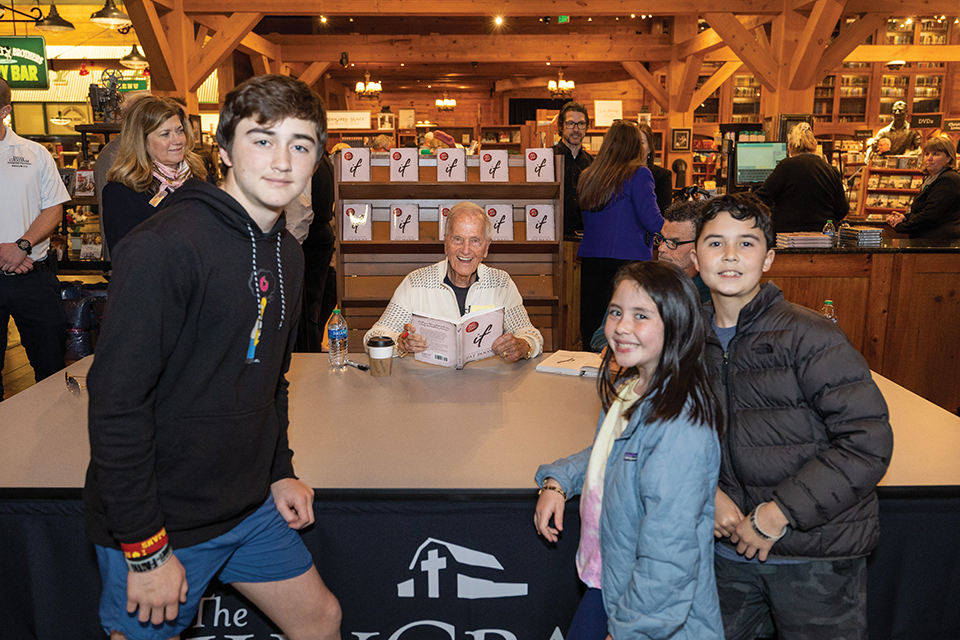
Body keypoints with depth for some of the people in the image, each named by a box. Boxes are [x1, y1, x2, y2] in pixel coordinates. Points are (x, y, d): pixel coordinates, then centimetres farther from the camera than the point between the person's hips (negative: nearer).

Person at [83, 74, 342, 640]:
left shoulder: (287, 254, 5)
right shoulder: (167, 246, -21)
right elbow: (117, 404, -22)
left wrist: (279, 472, 9)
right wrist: (145, 549, -19)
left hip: (251, 508, 7)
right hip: (162, 522, -7)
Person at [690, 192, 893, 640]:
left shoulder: (809, 337, -15)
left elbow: (868, 441, -17)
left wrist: (781, 512, -18)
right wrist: (708, 491, -9)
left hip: (817, 556, -4)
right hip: (730, 545, 4)